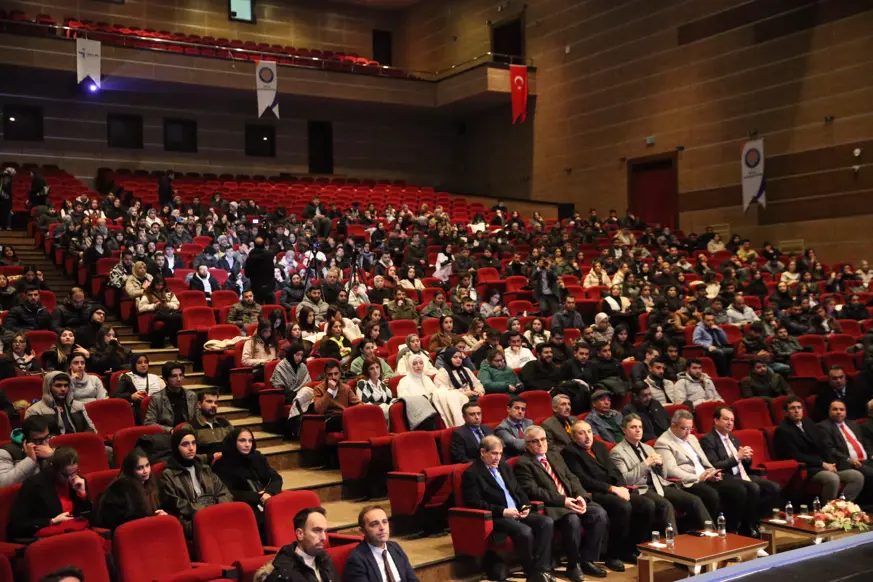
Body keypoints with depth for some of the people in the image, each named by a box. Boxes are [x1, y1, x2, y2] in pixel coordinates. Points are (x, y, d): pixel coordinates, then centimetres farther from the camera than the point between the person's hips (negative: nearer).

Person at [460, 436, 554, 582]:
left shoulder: (505, 467, 20)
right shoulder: (471, 473, -4)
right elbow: (475, 503, -13)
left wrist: (525, 505, 0)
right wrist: (503, 511, -19)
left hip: (518, 512, 8)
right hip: (496, 517, -8)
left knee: (547, 522, -17)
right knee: (525, 532, -32)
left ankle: (542, 570, -18)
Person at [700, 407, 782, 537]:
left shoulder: (733, 438, 22)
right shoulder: (708, 440, -5)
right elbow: (714, 467, -15)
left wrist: (746, 457, 0)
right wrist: (737, 457, -16)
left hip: (742, 475, 8)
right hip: (726, 478, -8)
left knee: (774, 488, -13)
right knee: (754, 488, -33)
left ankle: (752, 521, -3)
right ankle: (747, 527, -14)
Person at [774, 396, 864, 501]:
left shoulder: (809, 423, 15)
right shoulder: (783, 431, -10)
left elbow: (824, 446, 12)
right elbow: (796, 456, -16)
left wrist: (830, 463, -7)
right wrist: (822, 464, -17)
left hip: (826, 464, 8)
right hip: (805, 469, -8)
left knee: (858, 476, -7)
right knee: (833, 478, -34)